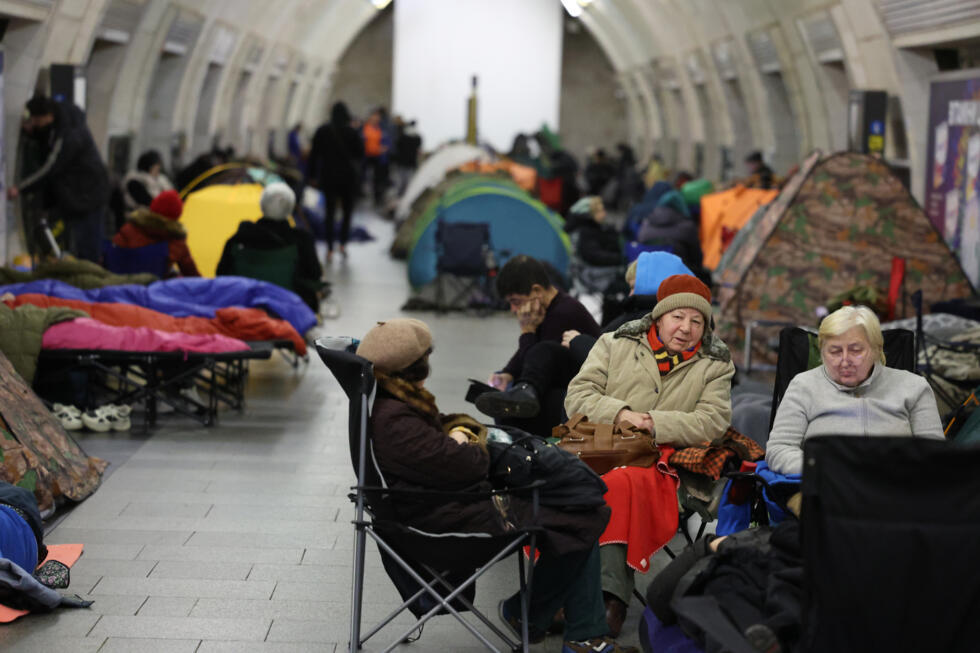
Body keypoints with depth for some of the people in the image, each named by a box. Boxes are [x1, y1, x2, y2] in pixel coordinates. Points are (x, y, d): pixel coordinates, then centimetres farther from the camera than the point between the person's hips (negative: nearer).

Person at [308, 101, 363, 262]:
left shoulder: (322, 131, -2)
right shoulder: (351, 132, -9)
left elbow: (314, 154, 1)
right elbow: (360, 152, -4)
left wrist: (312, 175, 7)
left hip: (328, 176, 2)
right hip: (347, 176, -2)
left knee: (330, 212, 6)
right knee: (347, 210, 13)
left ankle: (330, 250, -1)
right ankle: (343, 244, 4)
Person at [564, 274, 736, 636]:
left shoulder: (715, 365, 18)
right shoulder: (615, 344, 19)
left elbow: (713, 422, 4)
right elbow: (577, 396, 11)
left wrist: (656, 424, -8)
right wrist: (620, 413, -7)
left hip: (656, 461, -1)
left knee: (622, 483, -39)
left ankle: (610, 596, -43)